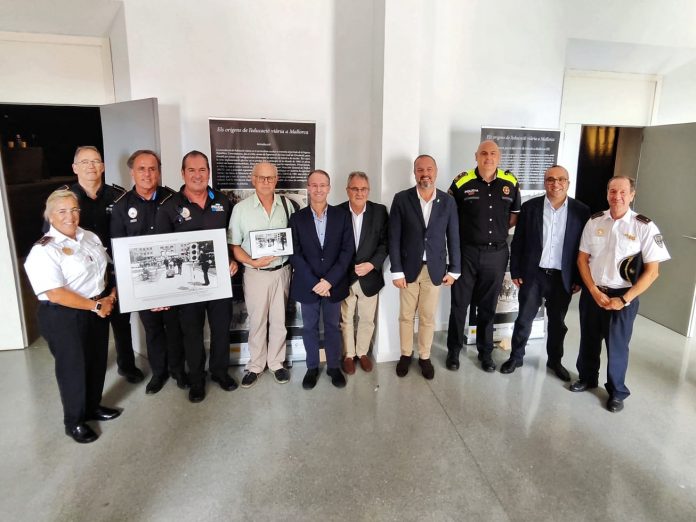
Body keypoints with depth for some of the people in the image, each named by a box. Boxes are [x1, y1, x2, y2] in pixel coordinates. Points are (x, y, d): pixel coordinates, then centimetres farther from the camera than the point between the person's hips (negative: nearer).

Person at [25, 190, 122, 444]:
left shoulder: (91, 237, 5)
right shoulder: (43, 251, -18)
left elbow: (103, 269, 17)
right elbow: (55, 294, -24)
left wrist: (111, 294, 0)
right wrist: (95, 305, -19)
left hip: (98, 310, 7)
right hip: (64, 318, -7)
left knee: (97, 361, 18)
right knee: (73, 367, 8)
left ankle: (93, 406, 41)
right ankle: (74, 422, 28)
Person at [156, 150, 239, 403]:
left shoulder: (223, 202, 4)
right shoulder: (170, 207, -4)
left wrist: (234, 260, -1)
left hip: (220, 276, 2)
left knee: (221, 326, 13)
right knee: (192, 330, 11)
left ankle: (220, 370, 34)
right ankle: (196, 379, 28)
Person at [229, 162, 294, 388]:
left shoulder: (286, 205, 0)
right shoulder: (241, 208, -5)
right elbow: (234, 246, -3)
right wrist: (252, 262, -17)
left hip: (282, 271, 2)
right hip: (256, 273, -1)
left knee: (279, 320, 13)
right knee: (257, 322, 10)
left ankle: (276, 363, 30)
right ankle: (255, 366, 28)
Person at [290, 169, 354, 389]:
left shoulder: (342, 216, -1)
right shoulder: (297, 218, -2)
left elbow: (348, 250, -6)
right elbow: (294, 254, -6)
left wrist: (329, 280, -14)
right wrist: (313, 282, -14)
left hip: (334, 284, 0)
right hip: (307, 285, 0)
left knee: (332, 326, 14)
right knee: (310, 328, 13)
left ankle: (334, 366, 30)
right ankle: (312, 367, 29)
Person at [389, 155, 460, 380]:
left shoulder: (447, 201, -1)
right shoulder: (401, 199, -6)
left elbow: (453, 238, 4)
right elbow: (394, 238, -7)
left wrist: (454, 269, 3)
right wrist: (396, 271, -10)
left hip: (435, 269, 1)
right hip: (409, 268, -1)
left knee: (428, 318, 11)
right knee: (406, 316, 12)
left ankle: (424, 357, 29)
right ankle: (406, 354, 31)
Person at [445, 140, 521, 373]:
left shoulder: (510, 182, 2)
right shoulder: (462, 182, -7)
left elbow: (515, 214, 14)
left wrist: (499, 229, 1)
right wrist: (466, 231, -4)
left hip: (497, 254, 2)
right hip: (466, 252, -2)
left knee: (488, 306, 14)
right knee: (459, 304, 9)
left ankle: (485, 352, 30)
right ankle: (454, 350, 25)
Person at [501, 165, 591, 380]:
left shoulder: (581, 211, -2)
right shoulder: (530, 207, -3)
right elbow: (517, 242, 0)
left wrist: (580, 278, 0)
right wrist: (515, 272, -3)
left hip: (563, 278, 1)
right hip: (533, 274, 0)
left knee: (557, 322, 15)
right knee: (524, 319, 9)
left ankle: (555, 360, 33)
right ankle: (516, 357, 26)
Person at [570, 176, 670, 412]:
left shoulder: (645, 227, -11)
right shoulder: (594, 221, -2)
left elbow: (652, 271, -9)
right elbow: (582, 259, 1)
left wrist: (624, 299, -14)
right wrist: (594, 291, -8)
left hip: (622, 297, -3)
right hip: (592, 293, 3)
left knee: (617, 345, 10)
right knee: (589, 340, 18)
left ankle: (617, 392, 33)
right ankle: (587, 378, 42)